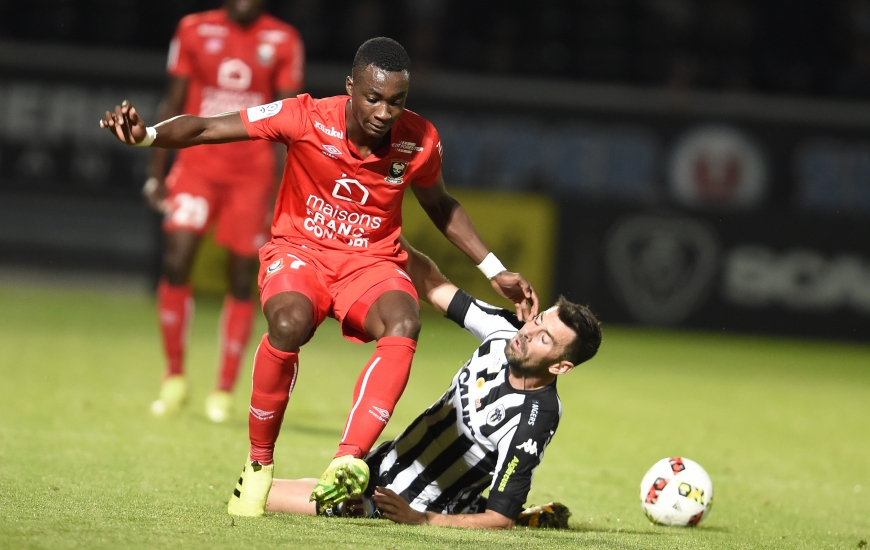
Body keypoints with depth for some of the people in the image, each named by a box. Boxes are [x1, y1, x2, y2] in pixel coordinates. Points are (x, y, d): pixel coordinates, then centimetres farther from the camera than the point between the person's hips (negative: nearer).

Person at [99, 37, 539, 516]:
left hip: (372, 261, 2)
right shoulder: (306, 119, -17)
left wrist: (494, 271, 14)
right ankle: (258, 467, -16)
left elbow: (441, 207, 14)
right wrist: (145, 135, -33)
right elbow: (206, 129, -15)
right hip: (299, 249, -2)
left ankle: (347, 463, -46)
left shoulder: (420, 142, -8)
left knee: (403, 327, -33)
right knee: (289, 323, -36)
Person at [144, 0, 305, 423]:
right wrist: (156, 173, 5)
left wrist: (281, 195, -3)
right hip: (198, 164, 0)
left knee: (242, 281, 2)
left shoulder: (283, 42, -1)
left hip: (253, 176, 0)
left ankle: (224, 392, 12)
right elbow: (172, 105, 7)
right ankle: (174, 378, 1)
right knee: (175, 261, -14)